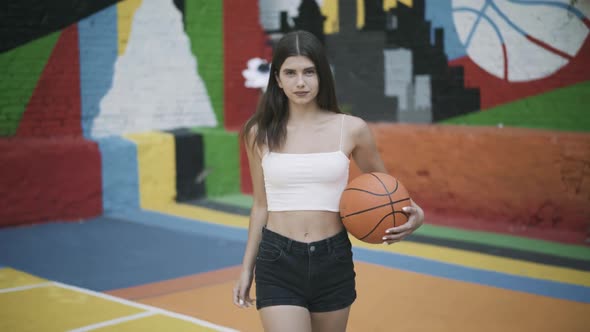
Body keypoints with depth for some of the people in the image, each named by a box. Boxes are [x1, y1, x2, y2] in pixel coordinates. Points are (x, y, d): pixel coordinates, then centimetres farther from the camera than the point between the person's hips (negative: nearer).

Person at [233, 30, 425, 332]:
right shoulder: (260, 133, -1)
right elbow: (261, 205, 9)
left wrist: (412, 212, -7)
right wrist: (247, 268, 11)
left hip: (333, 262, 1)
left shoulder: (351, 129, -3)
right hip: (278, 263, -1)